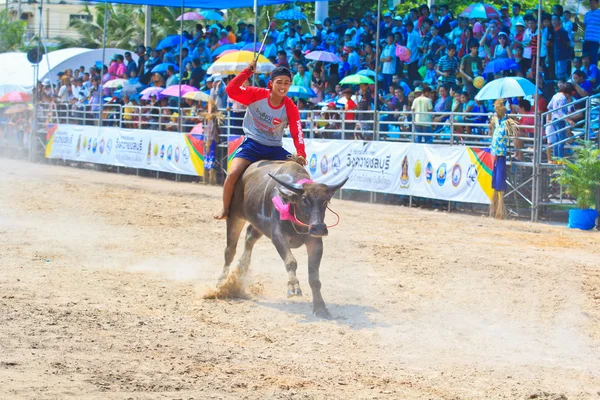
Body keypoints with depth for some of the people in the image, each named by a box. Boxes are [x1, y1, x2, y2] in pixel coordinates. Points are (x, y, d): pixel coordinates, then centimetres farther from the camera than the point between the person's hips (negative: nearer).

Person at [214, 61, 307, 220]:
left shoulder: (291, 108, -9)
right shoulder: (257, 95, -13)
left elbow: (297, 132, -11)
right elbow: (231, 90, -21)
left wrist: (301, 154, -26)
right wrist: (248, 71, -26)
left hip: (274, 148, 3)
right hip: (252, 144, -3)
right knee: (233, 174, -23)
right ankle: (225, 209, -1)